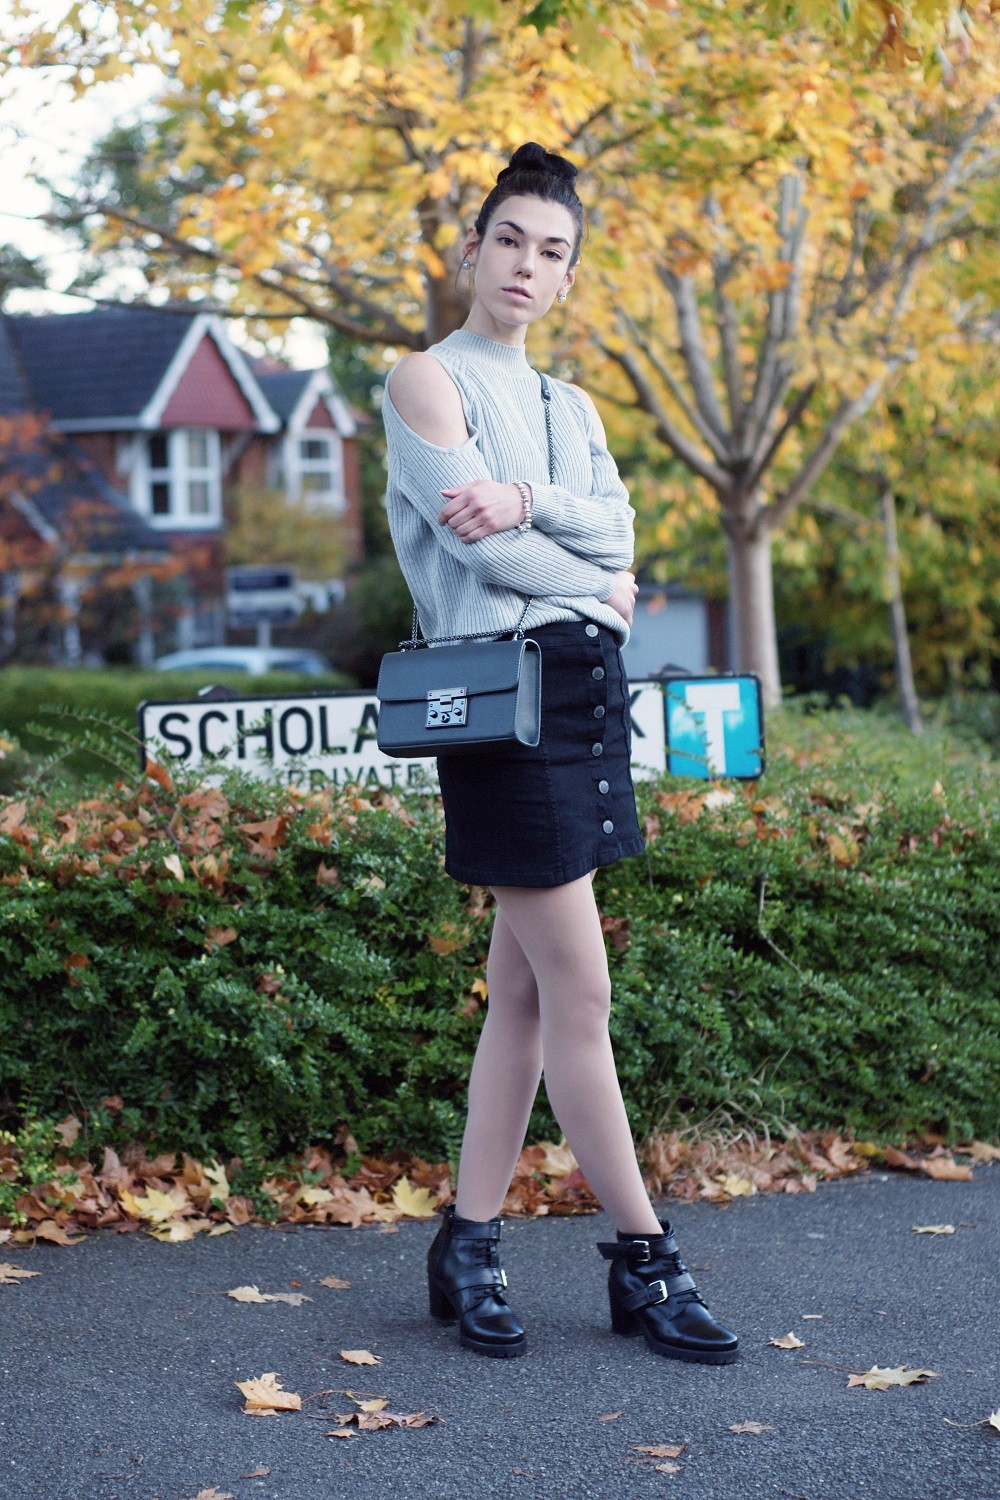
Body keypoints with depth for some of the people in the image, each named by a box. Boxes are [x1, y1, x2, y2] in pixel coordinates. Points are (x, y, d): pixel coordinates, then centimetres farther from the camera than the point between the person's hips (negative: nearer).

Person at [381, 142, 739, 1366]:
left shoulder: (570, 408, 21)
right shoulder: (429, 382, 0)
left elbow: (614, 524, 4)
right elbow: (476, 539, -13)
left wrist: (531, 503, -15)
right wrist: (599, 584, -1)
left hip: (589, 688, 8)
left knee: (525, 989, 7)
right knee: (579, 995, -6)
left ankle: (467, 1248, 13)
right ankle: (643, 1262, 2)